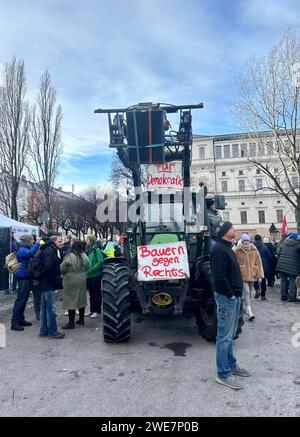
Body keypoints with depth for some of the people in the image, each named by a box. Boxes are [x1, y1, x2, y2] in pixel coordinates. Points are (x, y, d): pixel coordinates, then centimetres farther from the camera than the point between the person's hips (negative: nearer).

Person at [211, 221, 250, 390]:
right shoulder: (219, 249, -18)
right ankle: (223, 374, 10)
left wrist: (237, 294, 14)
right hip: (226, 297, -10)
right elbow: (219, 276, -24)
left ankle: (231, 365, 34)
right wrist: (231, 295, -17)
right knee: (225, 336, -1)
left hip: (235, 296, 10)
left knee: (230, 335, 20)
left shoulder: (227, 248, 15)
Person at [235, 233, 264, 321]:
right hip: (242, 274, -3)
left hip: (252, 274, 3)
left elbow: (259, 263, 3)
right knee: (246, 292, -10)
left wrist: (260, 275, -2)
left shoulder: (254, 250, 2)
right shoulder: (238, 251, -3)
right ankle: (249, 312, -11)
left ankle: (247, 309, 28)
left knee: (249, 292, 13)